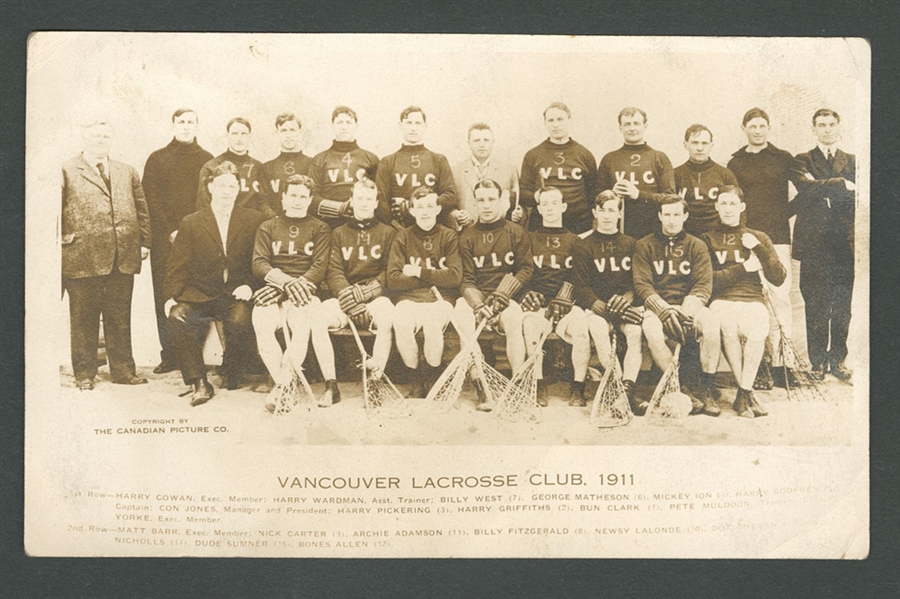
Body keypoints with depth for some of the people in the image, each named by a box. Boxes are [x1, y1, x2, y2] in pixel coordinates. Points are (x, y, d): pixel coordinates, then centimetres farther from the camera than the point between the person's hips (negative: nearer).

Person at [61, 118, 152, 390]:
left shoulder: (127, 172, 17)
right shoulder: (66, 171, 3)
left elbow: (141, 209, 17)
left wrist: (145, 242, 11)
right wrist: (61, 236, -7)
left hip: (123, 258, 4)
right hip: (83, 258, -3)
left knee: (120, 319, 9)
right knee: (84, 320, 4)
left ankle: (123, 370, 18)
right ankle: (84, 374, 13)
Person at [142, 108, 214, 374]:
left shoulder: (207, 160, 12)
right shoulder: (157, 159, 11)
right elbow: (150, 199, 4)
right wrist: (171, 231, -7)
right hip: (165, 240, 1)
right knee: (165, 299, -1)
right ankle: (169, 355, 4)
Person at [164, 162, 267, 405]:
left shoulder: (255, 221, 9)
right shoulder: (190, 223, 9)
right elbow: (177, 266, 4)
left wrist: (249, 286, -11)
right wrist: (171, 296, -11)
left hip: (235, 295, -1)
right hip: (199, 294, 1)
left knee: (240, 321, -33)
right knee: (178, 317, -30)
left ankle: (232, 374, -1)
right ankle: (198, 383, -19)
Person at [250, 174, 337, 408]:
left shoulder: (320, 229, 17)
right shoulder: (268, 227, 20)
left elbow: (320, 266, 3)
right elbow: (259, 264, 5)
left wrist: (298, 285, -16)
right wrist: (286, 281, -14)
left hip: (305, 291, -1)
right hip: (274, 290, 1)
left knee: (302, 325, -35)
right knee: (261, 324, -32)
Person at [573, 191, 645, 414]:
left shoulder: (630, 244, 16)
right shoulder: (584, 246, 9)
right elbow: (582, 287, 0)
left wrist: (625, 299, -12)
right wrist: (604, 309, -15)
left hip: (626, 305, 2)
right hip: (596, 306, -1)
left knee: (635, 329, -33)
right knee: (598, 328, -36)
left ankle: (627, 388, -35)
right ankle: (617, 386, -36)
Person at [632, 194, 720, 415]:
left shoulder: (697, 246, 14)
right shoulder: (645, 246, 11)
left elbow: (703, 285, 1)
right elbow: (642, 285, -1)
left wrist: (686, 311, -19)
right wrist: (665, 310, -19)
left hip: (689, 305, 1)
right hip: (656, 305, -1)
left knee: (711, 323, -32)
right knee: (652, 331, -36)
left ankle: (706, 390, -21)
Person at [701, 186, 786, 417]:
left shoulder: (758, 238, 21)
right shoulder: (707, 239, 17)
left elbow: (778, 278, 10)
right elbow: (707, 279, 2)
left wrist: (758, 249, 0)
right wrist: (743, 268, -2)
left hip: (753, 299, 1)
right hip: (721, 299, -1)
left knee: (758, 330, -35)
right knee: (729, 328, -36)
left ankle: (743, 394, -23)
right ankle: (747, 393, -22)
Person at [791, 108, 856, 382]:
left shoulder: (852, 162, 14)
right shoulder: (802, 161, 8)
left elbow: (856, 198, 0)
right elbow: (807, 188, -12)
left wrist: (820, 190, -11)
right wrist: (842, 185, -11)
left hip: (844, 242, 2)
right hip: (814, 243, -2)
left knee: (842, 305, 3)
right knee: (816, 305, 1)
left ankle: (838, 359, 13)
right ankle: (818, 361, 9)